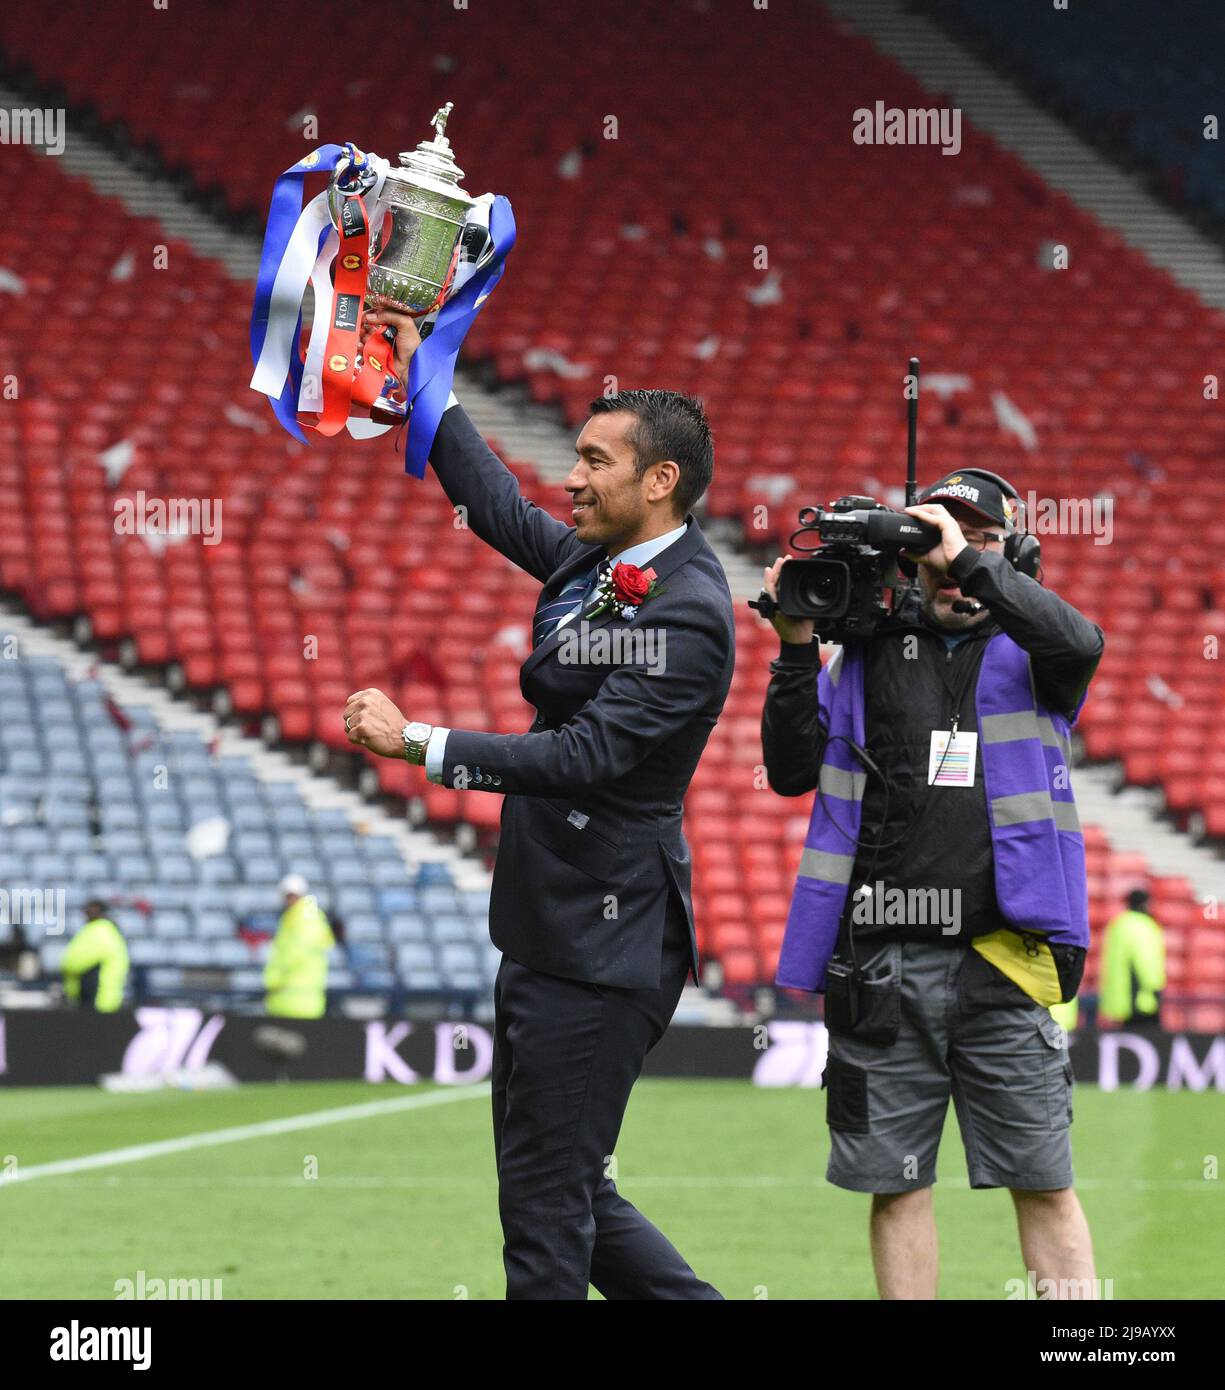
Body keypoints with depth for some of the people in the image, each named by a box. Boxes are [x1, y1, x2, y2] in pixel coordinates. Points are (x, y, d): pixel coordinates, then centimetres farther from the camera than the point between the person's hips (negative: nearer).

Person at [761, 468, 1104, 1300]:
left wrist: (970, 562, -16)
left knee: (1045, 1184, -1)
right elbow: (792, 770, 8)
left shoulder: (1028, 649, 8)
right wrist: (797, 650, -3)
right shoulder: (867, 654, 13)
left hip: (1004, 960, -2)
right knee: (896, 1185, 4)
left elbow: (1081, 644, -16)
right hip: (883, 963, 2)